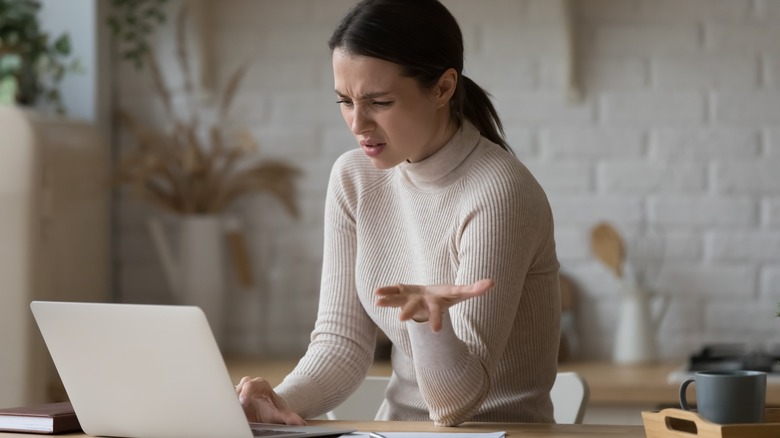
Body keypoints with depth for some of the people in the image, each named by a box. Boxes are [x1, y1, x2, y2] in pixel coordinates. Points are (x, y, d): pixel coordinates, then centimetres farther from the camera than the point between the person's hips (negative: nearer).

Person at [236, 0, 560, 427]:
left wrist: (428, 317, -37)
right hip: (399, 426, 4)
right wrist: (280, 401, -17)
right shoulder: (353, 178, 0)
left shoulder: (497, 193, -18)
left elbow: (456, 401, -19)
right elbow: (342, 341, 1)